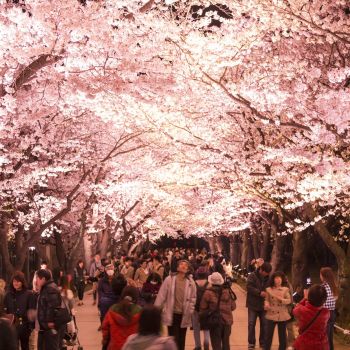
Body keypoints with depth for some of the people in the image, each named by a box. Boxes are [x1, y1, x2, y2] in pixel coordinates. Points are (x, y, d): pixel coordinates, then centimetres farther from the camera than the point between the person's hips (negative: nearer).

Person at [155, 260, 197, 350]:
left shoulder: (190, 282, -1)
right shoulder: (169, 279, -6)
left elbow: (193, 298, 6)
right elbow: (161, 295, -5)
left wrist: (190, 311, -2)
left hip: (184, 315, 2)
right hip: (172, 314, -2)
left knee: (181, 340, 12)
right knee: (173, 339, -1)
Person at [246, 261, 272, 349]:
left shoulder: (268, 278, 4)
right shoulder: (252, 276, -9)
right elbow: (249, 287, -18)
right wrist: (259, 292, -27)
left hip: (264, 305, 3)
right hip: (253, 304, -3)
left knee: (264, 324, 7)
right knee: (251, 324, 1)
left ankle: (263, 342, 18)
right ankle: (251, 343, 10)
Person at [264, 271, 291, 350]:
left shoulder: (285, 289, 0)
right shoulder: (269, 289, 2)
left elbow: (289, 300, -6)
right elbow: (267, 300, 7)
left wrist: (281, 299, -21)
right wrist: (266, 304, -15)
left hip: (282, 315, 0)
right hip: (271, 315, 0)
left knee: (282, 336, 9)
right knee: (268, 335, 3)